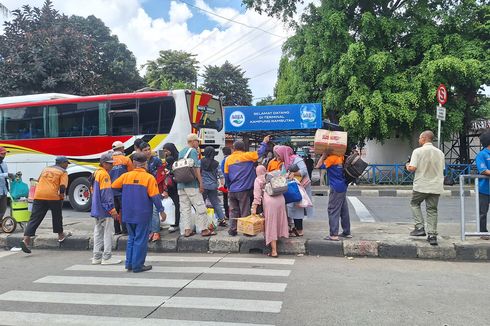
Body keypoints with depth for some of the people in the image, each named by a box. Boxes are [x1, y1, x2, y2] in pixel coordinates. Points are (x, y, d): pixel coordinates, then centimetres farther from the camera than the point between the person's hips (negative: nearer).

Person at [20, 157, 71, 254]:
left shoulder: (46, 169, 22)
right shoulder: (63, 172, 4)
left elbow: (39, 181, 28)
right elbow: (63, 186, -9)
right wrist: (62, 194, 6)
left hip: (38, 195, 4)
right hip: (53, 196, -4)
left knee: (34, 219, 2)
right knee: (57, 216, 17)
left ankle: (26, 239, -10)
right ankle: (61, 235, 31)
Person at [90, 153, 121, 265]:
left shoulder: (96, 173, 15)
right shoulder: (104, 174, -14)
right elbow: (106, 193, -19)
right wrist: (112, 209, -18)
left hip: (97, 209, 10)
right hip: (105, 209, -10)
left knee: (98, 232, 13)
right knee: (108, 233, -3)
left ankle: (96, 257, 18)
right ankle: (106, 258, 0)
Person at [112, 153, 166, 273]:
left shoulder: (126, 175, 0)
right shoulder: (149, 178, -11)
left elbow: (113, 186, 10)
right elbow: (155, 196, -12)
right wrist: (161, 211, -3)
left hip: (128, 214, 4)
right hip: (143, 214, -4)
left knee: (131, 238, 18)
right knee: (141, 240, 5)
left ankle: (129, 264, 21)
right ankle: (137, 266, 8)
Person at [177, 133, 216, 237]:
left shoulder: (181, 152, 18)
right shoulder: (193, 151, -6)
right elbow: (196, 168, -14)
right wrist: (201, 183, -12)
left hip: (181, 185, 8)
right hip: (191, 184, -8)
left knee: (184, 208, 8)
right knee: (200, 207, -3)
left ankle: (187, 230, 9)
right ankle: (204, 229, 0)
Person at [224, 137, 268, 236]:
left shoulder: (228, 159, 5)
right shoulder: (247, 156, -6)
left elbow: (226, 176, 9)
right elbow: (260, 152, 1)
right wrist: (264, 142, 17)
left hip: (232, 190, 4)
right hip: (243, 190, -3)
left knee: (233, 211, 12)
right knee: (245, 212, 4)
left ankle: (232, 230, 14)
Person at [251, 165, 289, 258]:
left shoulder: (258, 180, 9)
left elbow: (257, 195, 0)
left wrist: (254, 208, -2)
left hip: (269, 202, -4)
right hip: (281, 199, 4)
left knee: (271, 226, 1)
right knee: (279, 221, 20)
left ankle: (274, 251, 2)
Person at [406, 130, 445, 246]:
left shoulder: (418, 151, -9)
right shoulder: (440, 152, 7)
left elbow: (413, 168, -15)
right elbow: (442, 170, 14)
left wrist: (408, 166, 6)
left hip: (421, 186, -4)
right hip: (436, 186, 4)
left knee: (414, 203, 18)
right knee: (432, 210, 9)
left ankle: (420, 228, 7)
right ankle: (432, 235, 7)